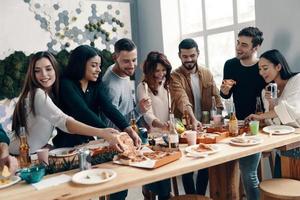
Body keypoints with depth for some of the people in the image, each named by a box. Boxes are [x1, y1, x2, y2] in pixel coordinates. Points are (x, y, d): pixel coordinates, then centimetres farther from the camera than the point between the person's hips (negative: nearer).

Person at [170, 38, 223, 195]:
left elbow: (216, 96, 8)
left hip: (205, 125, 4)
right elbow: (183, 100, -28)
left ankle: (201, 195, 31)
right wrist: (193, 119, -44)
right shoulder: (175, 77, -13)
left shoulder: (206, 73, 4)